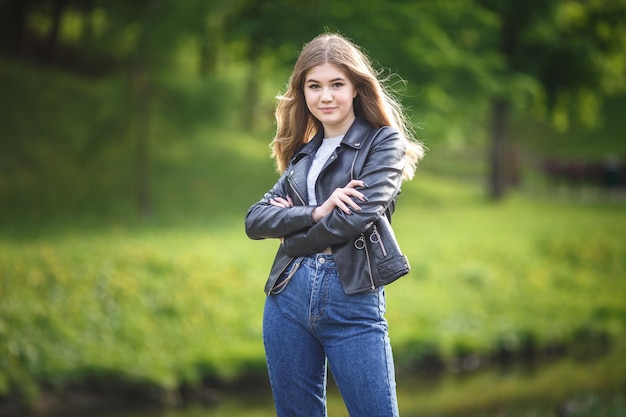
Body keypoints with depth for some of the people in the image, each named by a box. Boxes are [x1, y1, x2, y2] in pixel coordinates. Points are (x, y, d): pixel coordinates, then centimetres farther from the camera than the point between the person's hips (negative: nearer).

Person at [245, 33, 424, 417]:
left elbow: (360, 215, -13)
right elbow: (255, 221, 6)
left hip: (354, 302, -5)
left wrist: (290, 230, 0)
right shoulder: (303, 154, 17)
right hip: (288, 298, 5)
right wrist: (315, 212, -11)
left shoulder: (385, 142, 2)